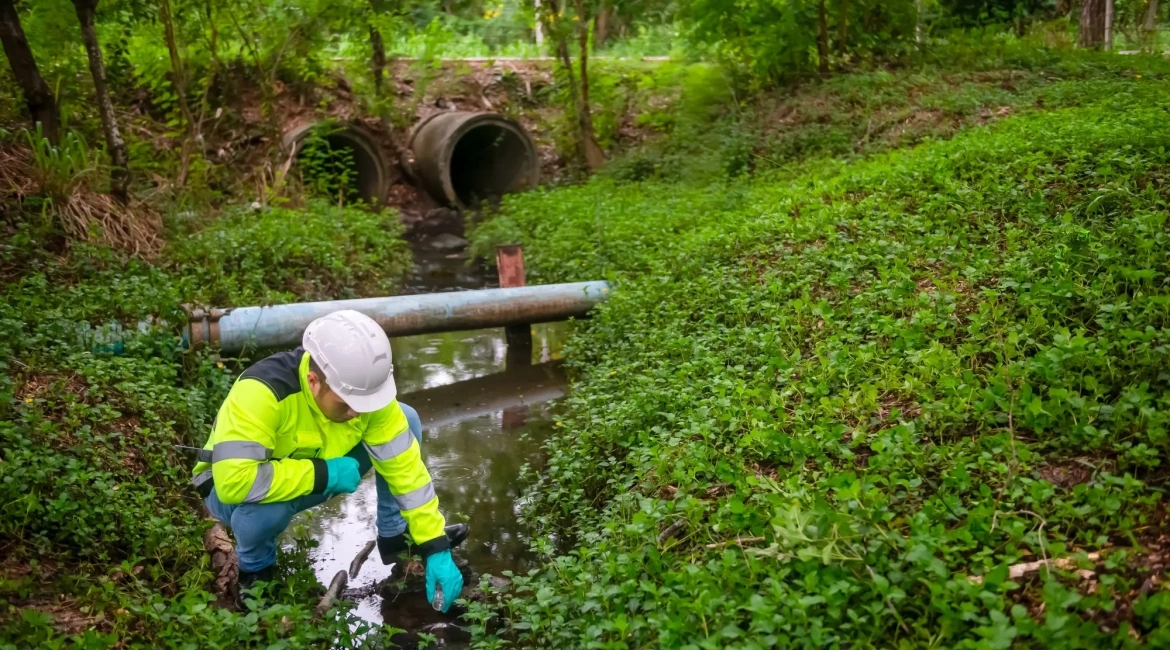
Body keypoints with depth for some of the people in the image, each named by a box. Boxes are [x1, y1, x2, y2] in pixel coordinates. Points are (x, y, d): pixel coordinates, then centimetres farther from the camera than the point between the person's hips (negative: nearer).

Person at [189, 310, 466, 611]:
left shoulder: (365, 387, -22)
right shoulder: (260, 392, -38)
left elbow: (406, 466, -18)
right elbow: (234, 482, -46)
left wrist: (435, 547, -21)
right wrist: (323, 474, -34)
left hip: (315, 481, 4)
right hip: (230, 490, -4)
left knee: (407, 419, -10)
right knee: (266, 505, -41)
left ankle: (395, 533, 8)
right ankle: (255, 567, -5)